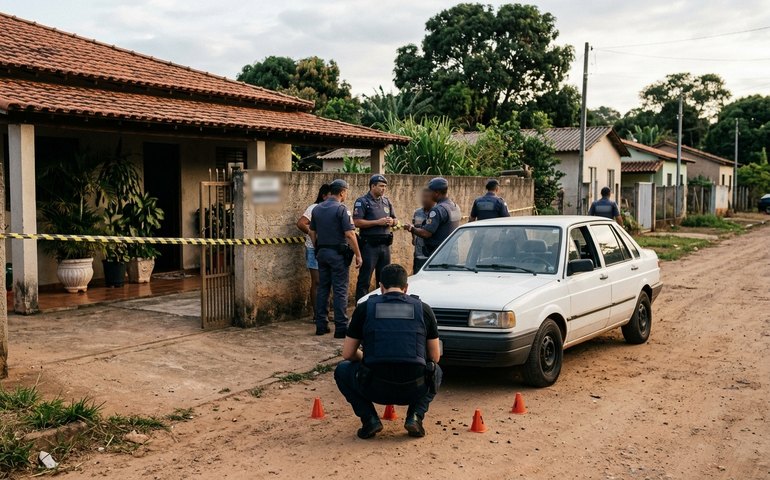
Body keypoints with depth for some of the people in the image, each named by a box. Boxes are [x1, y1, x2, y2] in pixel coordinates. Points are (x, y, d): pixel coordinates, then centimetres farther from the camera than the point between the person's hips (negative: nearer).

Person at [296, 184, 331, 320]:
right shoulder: (314, 208, -11)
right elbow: (300, 223, -22)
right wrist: (311, 234, -12)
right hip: (315, 249, -7)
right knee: (316, 282, -2)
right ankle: (316, 314, 4)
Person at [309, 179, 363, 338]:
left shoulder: (317, 209, 9)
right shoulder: (341, 209, -12)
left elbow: (312, 233, 14)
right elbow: (350, 234, -17)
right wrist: (358, 255, -12)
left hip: (322, 252, 6)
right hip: (338, 253, -6)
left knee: (322, 288, 11)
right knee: (340, 290, -2)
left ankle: (321, 325, 14)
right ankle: (341, 328, -2)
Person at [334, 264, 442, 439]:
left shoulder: (364, 308, 6)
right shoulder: (423, 309, 8)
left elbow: (347, 354, 11)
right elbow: (435, 357, 14)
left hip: (376, 389, -1)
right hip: (414, 390, 1)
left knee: (342, 370, 29)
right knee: (436, 372, 36)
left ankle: (369, 420, 9)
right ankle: (415, 416, 10)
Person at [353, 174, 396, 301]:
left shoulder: (386, 201, 16)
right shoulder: (362, 202, -5)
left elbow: (394, 220, 23)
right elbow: (357, 222, -15)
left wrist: (391, 221, -2)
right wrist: (378, 222, -17)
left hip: (385, 244, 7)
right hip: (369, 244, -6)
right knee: (364, 279, -3)